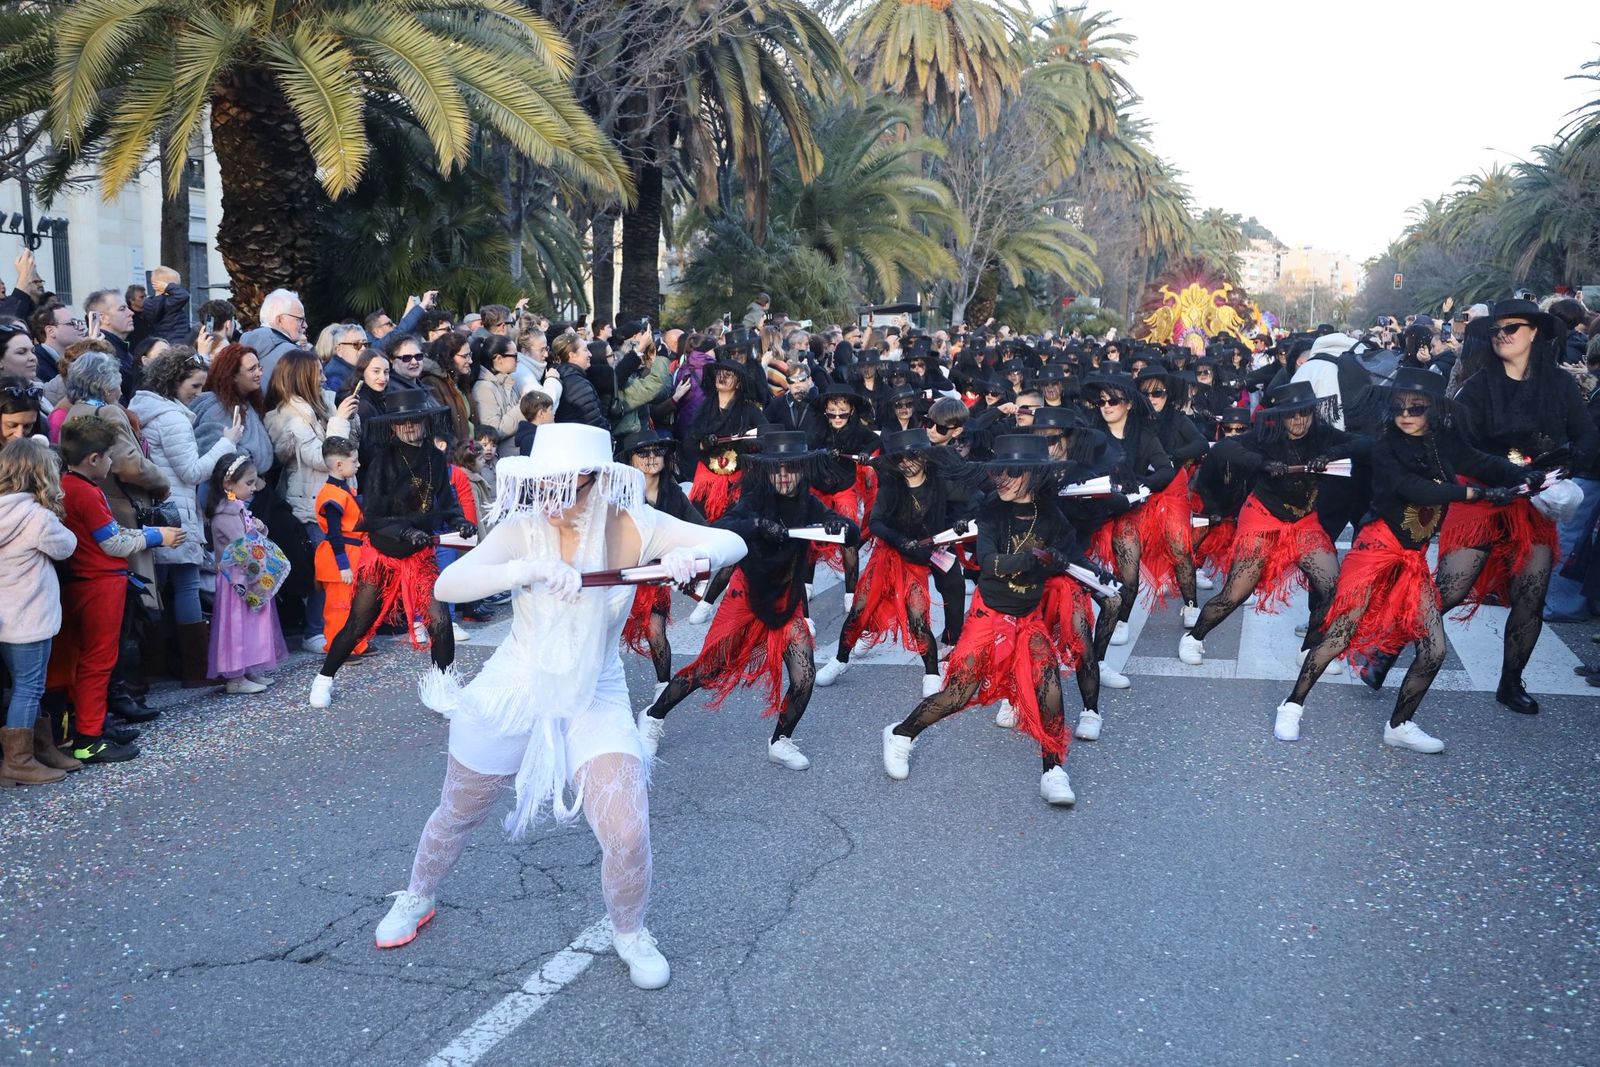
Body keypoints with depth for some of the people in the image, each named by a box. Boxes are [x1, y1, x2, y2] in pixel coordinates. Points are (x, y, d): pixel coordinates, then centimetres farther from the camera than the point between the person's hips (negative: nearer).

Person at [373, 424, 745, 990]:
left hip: (597, 697, 0)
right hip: (517, 689, 0)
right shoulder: (523, 531, -20)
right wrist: (530, 570, -48)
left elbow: (732, 544, -19)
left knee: (627, 835, -15)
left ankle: (630, 933, 18)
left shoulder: (630, 527, -17)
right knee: (457, 814, 20)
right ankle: (418, 898, 53)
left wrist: (690, 555, -41)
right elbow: (447, 586, -33)